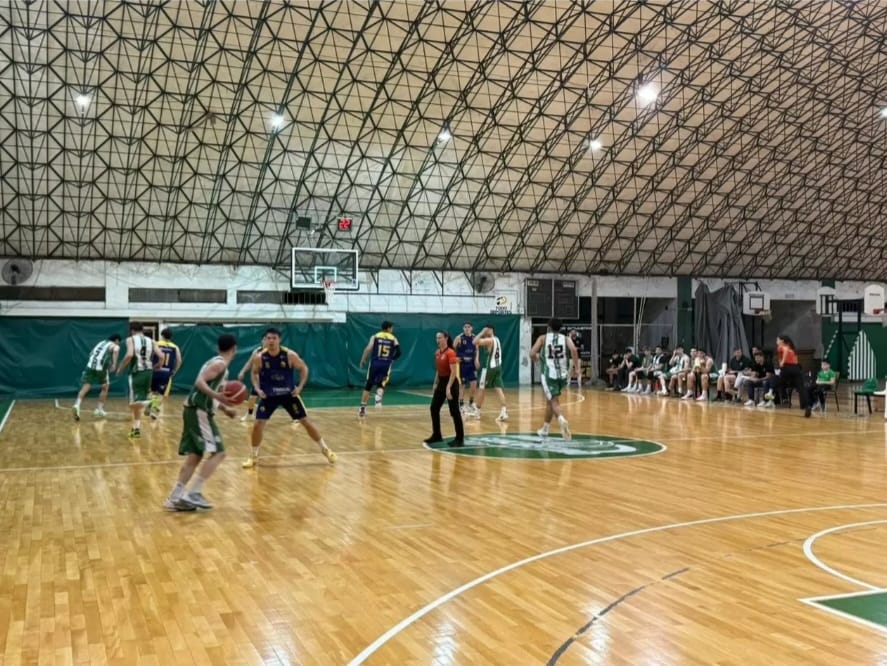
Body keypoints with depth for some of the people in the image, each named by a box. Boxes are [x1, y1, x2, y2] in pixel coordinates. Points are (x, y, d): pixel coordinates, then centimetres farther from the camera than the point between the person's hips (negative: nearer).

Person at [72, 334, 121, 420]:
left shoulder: (101, 343, 31)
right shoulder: (115, 346, 13)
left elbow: (92, 354, 29)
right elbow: (115, 351, -12)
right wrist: (114, 363, -16)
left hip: (90, 365, 4)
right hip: (100, 367, -4)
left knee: (85, 388, -6)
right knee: (105, 387, 18)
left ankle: (77, 405, -29)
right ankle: (99, 409, 19)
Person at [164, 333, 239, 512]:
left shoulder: (216, 362, 20)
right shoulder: (220, 364, -9)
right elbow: (200, 382, -21)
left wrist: (224, 407, 36)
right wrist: (216, 395, -36)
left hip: (196, 410, 10)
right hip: (199, 411, -10)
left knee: (195, 455, 9)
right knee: (217, 452, -10)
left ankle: (175, 498, 9)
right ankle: (194, 493, -13)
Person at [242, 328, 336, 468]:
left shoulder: (290, 355, -17)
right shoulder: (259, 357, -13)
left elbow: (303, 368, -2)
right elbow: (255, 373, 6)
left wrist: (300, 386, -11)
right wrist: (257, 388, -9)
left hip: (289, 393, -1)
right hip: (268, 395, 1)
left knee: (305, 421, 2)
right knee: (258, 424, -9)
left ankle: (324, 448, 15)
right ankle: (254, 456, 11)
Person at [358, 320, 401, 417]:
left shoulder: (375, 336, 5)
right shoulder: (393, 339, 7)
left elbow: (368, 349, -7)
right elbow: (398, 352, -1)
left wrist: (363, 360, 3)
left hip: (374, 363, 0)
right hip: (386, 365, 0)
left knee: (368, 386, 11)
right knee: (381, 384, 15)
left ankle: (362, 408, 10)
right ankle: (379, 396, -20)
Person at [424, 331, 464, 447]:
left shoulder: (450, 353, -17)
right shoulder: (437, 353, 9)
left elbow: (454, 372, -21)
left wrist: (448, 387, -26)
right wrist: (435, 384, 15)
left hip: (451, 383, -9)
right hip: (441, 382, 9)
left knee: (454, 411, -5)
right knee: (434, 408, 11)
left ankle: (460, 439, 1)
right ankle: (436, 435, 22)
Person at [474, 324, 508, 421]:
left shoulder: (489, 340, -14)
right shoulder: (496, 340, 16)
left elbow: (475, 342, -25)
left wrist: (482, 332, -15)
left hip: (489, 367, -8)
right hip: (498, 367, 8)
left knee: (482, 388, 6)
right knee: (499, 389, -2)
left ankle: (477, 411, 14)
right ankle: (504, 412, -14)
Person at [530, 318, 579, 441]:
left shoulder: (543, 338, 5)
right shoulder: (566, 339, 8)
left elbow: (532, 353, -7)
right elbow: (573, 349, -14)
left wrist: (536, 359, 15)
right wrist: (576, 367, -11)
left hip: (549, 374, -3)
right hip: (563, 374, 3)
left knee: (554, 402, -4)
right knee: (550, 400, 20)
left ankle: (562, 420, -36)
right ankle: (544, 430, 30)